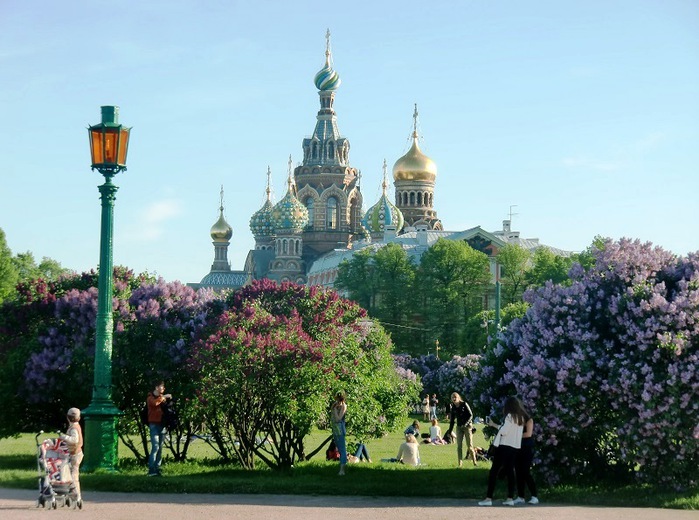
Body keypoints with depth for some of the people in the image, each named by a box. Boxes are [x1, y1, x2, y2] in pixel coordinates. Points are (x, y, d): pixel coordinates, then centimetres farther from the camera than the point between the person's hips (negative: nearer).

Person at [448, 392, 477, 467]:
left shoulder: (464, 404, -7)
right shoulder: (453, 407, 6)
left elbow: (471, 415, -9)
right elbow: (452, 419, 13)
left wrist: (466, 423, -23)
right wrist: (450, 430, 10)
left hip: (467, 426, -4)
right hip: (459, 427, 4)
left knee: (470, 445, -4)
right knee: (459, 446, -2)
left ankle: (474, 461, 7)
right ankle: (460, 463, 0)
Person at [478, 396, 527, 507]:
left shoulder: (510, 416, -12)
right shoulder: (521, 417, 13)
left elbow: (504, 431, -17)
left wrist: (497, 427, 3)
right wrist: (493, 425, 26)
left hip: (505, 446, -8)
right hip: (515, 447, 8)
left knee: (494, 471, -4)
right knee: (510, 472, 9)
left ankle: (489, 498, -8)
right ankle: (510, 498, 3)